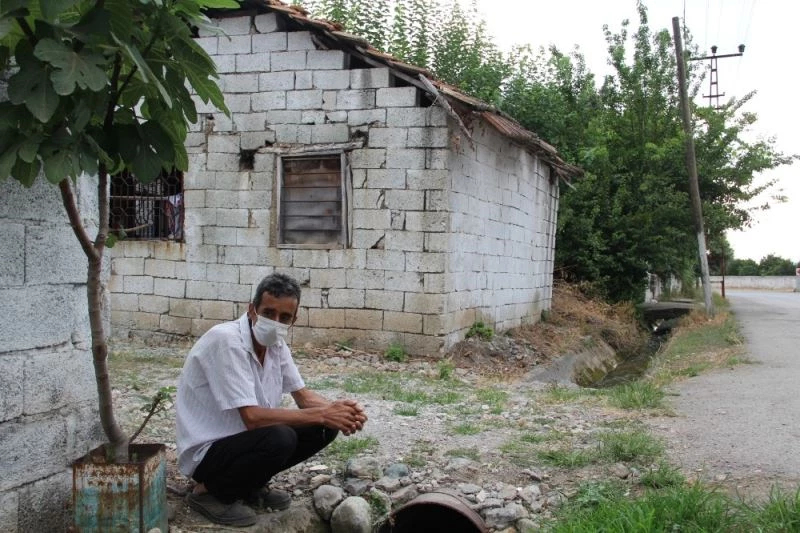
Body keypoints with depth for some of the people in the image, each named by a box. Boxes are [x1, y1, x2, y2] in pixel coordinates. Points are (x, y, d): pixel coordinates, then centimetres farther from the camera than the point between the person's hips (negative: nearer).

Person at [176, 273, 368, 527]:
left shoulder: (276, 344, -1)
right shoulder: (226, 341, -27)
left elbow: (303, 396, 5)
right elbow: (252, 418, -31)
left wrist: (335, 410, -17)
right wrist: (322, 414, -27)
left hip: (244, 437, 8)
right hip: (206, 452, -8)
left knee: (323, 428, -4)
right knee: (280, 438, -33)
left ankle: (250, 485, 10)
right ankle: (209, 492, -7)